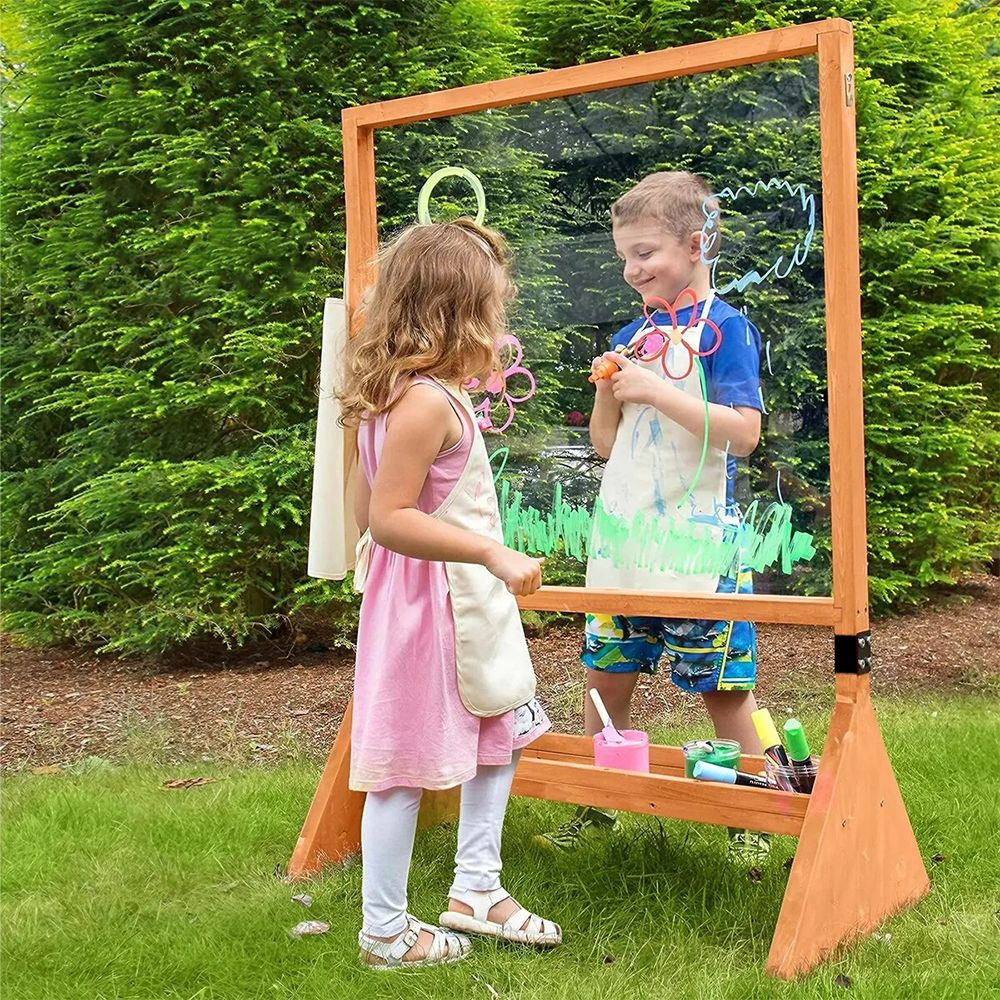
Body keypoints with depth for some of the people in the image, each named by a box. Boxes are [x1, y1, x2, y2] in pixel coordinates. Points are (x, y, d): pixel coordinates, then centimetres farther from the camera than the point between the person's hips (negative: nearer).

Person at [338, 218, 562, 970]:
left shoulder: (405, 394, 8)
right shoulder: (428, 402, -22)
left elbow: (367, 508, 14)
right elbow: (388, 518, -27)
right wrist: (495, 554, -28)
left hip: (464, 609, 11)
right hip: (427, 607, -11)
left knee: (504, 732, 20)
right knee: (407, 766, 2)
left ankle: (475, 888, 31)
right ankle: (386, 932, 16)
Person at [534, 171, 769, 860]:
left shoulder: (725, 327, -6)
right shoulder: (633, 336, 12)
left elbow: (743, 433, -17)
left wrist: (655, 390, -19)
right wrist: (608, 391, -3)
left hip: (697, 541, -6)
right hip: (622, 537, 6)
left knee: (723, 686, 2)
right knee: (607, 675, 11)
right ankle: (597, 804, 25)